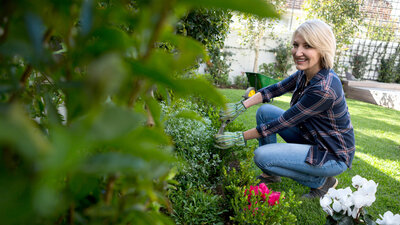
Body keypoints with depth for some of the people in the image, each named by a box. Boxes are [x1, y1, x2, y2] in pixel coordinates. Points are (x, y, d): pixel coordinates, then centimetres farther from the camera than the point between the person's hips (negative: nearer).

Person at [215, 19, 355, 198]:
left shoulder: (324, 89, -31)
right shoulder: (305, 73, -6)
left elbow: (283, 122, -27)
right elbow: (276, 89, 5)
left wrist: (239, 138, -20)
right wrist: (241, 106, -7)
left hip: (333, 155, -8)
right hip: (311, 139, 8)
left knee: (262, 156, -21)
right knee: (265, 111, -1)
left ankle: (322, 182, 0)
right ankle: (271, 175, 11)